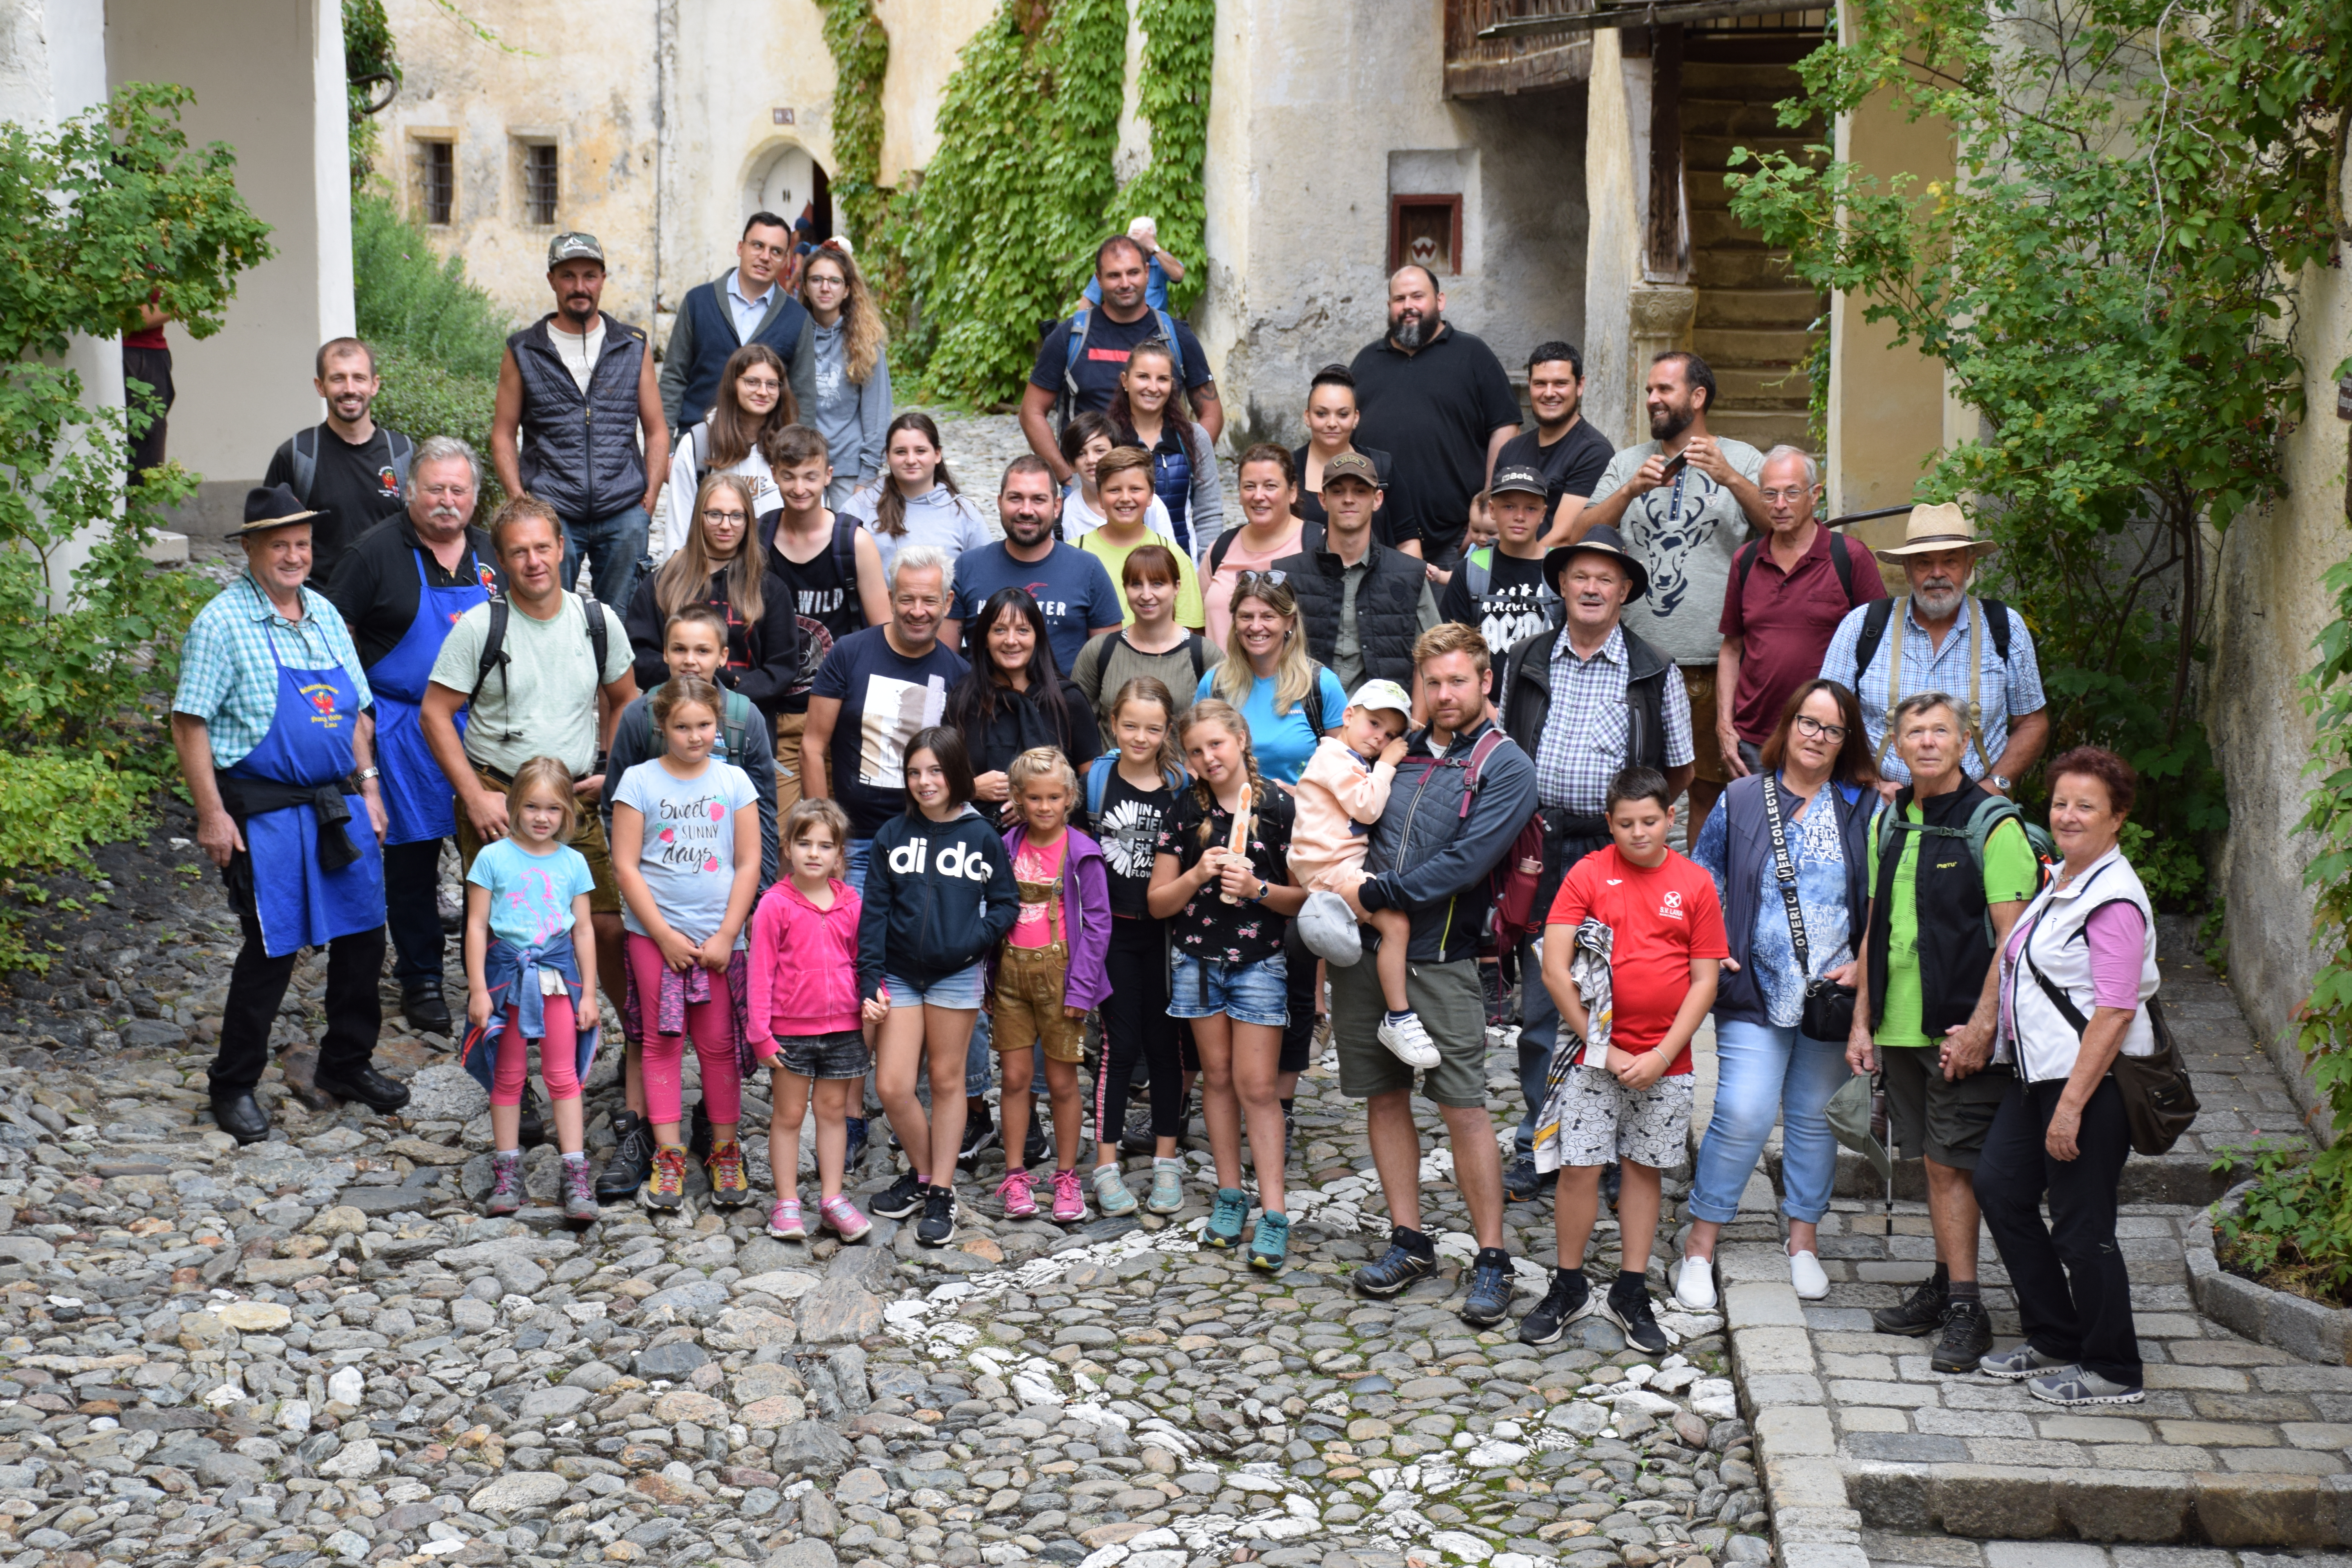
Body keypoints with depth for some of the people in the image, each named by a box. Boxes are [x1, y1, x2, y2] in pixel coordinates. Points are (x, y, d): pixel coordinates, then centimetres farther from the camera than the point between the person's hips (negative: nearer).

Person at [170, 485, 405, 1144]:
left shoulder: (324, 615, 12)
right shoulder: (223, 622, -9)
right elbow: (189, 724, -11)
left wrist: (368, 787, 11)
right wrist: (212, 816, -15)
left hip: (340, 805, 6)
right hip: (266, 811, -6)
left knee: (362, 935, 10)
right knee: (272, 949, -2)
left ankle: (347, 1064, 28)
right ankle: (234, 1087, 13)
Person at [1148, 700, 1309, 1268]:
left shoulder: (1280, 807, -6)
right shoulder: (1186, 811, 3)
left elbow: (1304, 896, -3)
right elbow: (1158, 902, 3)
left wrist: (1258, 889, -20)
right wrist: (1197, 876, -14)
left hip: (1260, 960, -3)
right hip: (1198, 959, 3)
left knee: (1258, 1086, -5)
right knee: (1218, 1076, 10)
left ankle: (1274, 1215, -3)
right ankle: (1230, 1195, 21)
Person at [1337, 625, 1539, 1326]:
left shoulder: (1505, 766, -3)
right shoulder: (1400, 754, 13)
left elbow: (1466, 862, -14)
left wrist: (1376, 894, -16)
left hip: (1439, 959, -5)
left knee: (1463, 1107, -5)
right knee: (1385, 1096, 9)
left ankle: (1492, 1260, 2)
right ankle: (1408, 1241, 20)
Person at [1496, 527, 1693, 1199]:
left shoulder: (1655, 673, 3)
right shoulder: (1526, 663, 9)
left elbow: (1680, 770, 11)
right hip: (1541, 850, 2)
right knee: (1541, 1005, 5)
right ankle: (1538, 1149, 14)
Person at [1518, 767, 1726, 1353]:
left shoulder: (1695, 884, 1)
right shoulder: (1588, 875, -3)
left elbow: (1705, 981, 1)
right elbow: (1555, 971, -8)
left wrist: (1663, 1054, -8)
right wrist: (1601, 1047, -10)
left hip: (1664, 1061, 2)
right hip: (1596, 1054, -1)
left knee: (1644, 1168, 10)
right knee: (1579, 1167, -2)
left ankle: (1630, 1294, 20)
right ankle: (1569, 1289, 14)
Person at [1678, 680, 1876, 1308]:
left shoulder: (1865, 809, 5)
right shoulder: (1741, 800, 5)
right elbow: (1703, 880, 11)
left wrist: (1865, 966, -4)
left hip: (1832, 994, 1)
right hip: (1756, 992, -1)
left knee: (1813, 1115, 9)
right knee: (1743, 1114, -9)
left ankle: (1803, 1240, 24)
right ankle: (1700, 1247, 2)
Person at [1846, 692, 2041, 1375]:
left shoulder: (1992, 825, -10)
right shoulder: (1889, 822, 11)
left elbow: (2012, 940, -14)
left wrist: (1979, 1028, -19)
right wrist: (1863, 1021, 13)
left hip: (1962, 1031, -6)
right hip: (1902, 1028, 6)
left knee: (1952, 1164, -6)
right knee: (1933, 1161, 13)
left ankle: (1965, 1312, -1)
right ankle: (1945, 1287, 22)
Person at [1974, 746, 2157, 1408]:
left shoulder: (2114, 898, -17)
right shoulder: (2062, 882, 13)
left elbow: (2115, 1010, -22)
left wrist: (2072, 1105, -23)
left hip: (2092, 1081, -10)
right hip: (2038, 1072, 10)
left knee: (2082, 1227, -2)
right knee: (2001, 1190, 12)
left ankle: (2112, 1371, 13)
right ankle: (2054, 1341, 25)